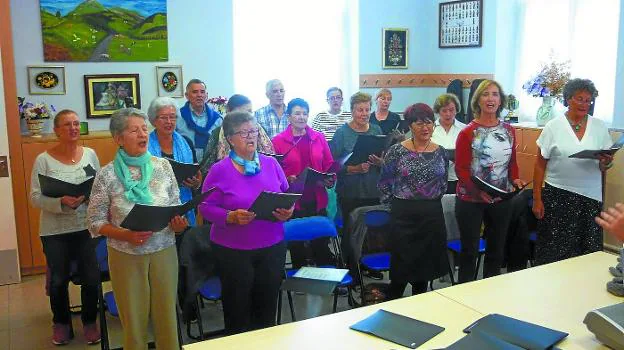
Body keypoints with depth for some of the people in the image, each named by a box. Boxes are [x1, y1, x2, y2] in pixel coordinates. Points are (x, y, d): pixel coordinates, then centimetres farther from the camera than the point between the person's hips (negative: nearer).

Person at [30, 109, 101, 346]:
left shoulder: (90, 154, 2)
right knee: (59, 280, 11)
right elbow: (36, 197, -10)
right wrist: (61, 203, -25)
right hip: (55, 231, -1)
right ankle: (61, 322, 33)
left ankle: (90, 321, 27)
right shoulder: (43, 160, -6)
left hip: (87, 227, 2)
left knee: (91, 278, 5)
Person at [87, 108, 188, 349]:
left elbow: (176, 207, 6)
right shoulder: (107, 175, -9)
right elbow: (95, 222, -5)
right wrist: (125, 235, -21)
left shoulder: (163, 166, -3)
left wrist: (178, 224, -15)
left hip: (163, 252, 2)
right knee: (134, 320, 11)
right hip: (126, 256, -2)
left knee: (167, 317, 12)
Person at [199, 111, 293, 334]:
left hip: (272, 247, 3)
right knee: (237, 311, 10)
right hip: (233, 250, -3)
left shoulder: (271, 164, 4)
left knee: (267, 309, 15)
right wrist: (231, 217, -23)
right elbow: (206, 206, -8)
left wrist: (287, 212, -9)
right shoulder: (219, 170, -7)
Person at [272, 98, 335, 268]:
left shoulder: (319, 138, 7)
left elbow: (329, 165, 13)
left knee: (321, 241, 5)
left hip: (317, 200, 2)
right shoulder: (278, 141, -1)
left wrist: (330, 180, -5)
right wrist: (287, 179, -19)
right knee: (296, 243, 9)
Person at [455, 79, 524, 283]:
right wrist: (478, 190, -26)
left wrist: (515, 179, -6)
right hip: (471, 199, -5)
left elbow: (512, 161, 14)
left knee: (496, 248, 16)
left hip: (501, 199, 5)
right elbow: (461, 168, -12)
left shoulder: (508, 130, 5)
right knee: (469, 249, 6)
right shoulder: (468, 132, -9)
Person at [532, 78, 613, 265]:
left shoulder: (600, 127, 6)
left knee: (587, 250, 2)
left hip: (590, 196, 2)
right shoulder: (553, 127, -1)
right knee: (553, 251, 1)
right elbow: (540, 166, 1)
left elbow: (603, 167, 10)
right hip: (557, 195, -2)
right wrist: (537, 199, -3)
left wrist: (605, 163, -14)